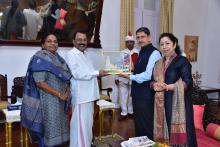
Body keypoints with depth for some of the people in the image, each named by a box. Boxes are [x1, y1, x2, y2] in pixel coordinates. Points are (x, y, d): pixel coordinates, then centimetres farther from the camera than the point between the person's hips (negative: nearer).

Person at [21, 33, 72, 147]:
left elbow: (64, 78, 19)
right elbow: (40, 82, -22)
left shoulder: (57, 58, 12)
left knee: (55, 128, 17)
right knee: (47, 131, 2)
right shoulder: (40, 59, -13)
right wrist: (59, 94, -18)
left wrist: (67, 90, 0)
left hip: (57, 102, 8)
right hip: (46, 102, -8)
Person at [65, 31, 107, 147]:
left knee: (88, 122, 19)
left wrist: (99, 73, 4)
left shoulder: (85, 54, 16)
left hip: (88, 94, 9)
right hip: (80, 95, -9)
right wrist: (97, 73, -18)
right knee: (81, 124, -2)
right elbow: (78, 74, -22)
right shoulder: (71, 54, -13)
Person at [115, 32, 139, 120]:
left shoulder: (138, 53, -3)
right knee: (123, 96, 5)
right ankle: (124, 113, 16)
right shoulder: (122, 53, 5)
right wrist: (117, 78, 4)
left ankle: (131, 111, 27)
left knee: (132, 96, 11)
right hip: (123, 78, 2)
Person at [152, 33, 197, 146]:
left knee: (177, 135, -4)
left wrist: (168, 87, -23)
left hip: (177, 104, -5)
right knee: (162, 135, 7)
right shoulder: (159, 63, 15)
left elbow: (188, 83, -12)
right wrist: (154, 85, -6)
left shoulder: (182, 61, -4)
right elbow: (153, 80, 18)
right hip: (161, 104, 6)